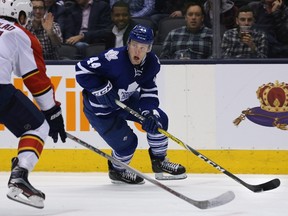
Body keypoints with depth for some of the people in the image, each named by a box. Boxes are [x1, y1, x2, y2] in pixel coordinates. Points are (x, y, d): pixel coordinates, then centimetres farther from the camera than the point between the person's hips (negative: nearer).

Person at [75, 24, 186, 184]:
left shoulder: (152, 63, -13)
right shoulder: (114, 59, -36)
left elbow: (149, 90, -3)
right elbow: (82, 70, -31)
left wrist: (150, 112, -19)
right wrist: (103, 89, -35)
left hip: (125, 100, 7)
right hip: (99, 107, -7)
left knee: (159, 120, 1)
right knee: (127, 142, -9)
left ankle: (159, 162, 23)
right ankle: (117, 171, 25)